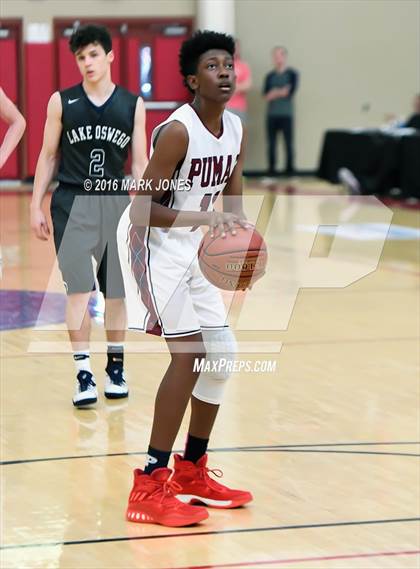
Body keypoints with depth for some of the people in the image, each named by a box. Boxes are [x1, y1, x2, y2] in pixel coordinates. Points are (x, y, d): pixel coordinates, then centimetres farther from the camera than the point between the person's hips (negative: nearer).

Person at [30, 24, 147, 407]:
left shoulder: (133, 105, 3)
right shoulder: (62, 102, 1)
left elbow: (140, 163, 5)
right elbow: (48, 156, 7)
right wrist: (36, 206, 3)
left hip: (116, 203, 1)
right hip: (72, 204, -1)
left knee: (116, 292, 8)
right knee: (79, 289, -7)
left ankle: (116, 367, 24)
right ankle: (84, 374, -4)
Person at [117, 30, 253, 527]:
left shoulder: (235, 130, 2)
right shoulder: (177, 132, -22)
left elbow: (231, 198, 12)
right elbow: (143, 208, -22)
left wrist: (238, 236, -7)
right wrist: (203, 218, -32)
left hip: (191, 248, 9)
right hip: (151, 243, -9)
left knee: (221, 353, 10)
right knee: (188, 353, -17)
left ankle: (191, 472, 24)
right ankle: (149, 487, -15)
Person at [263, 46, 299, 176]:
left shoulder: (292, 74, 3)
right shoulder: (270, 76, 13)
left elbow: (290, 91, -8)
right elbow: (266, 95, 2)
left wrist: (275, 93, -2)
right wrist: (281, 92, -11)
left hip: (286, 115, -3)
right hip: (271, 115, 3)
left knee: (288, 143, -3)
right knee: (271, 144, 1)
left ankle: (290, 170, 0)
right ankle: (271, 171, 4)